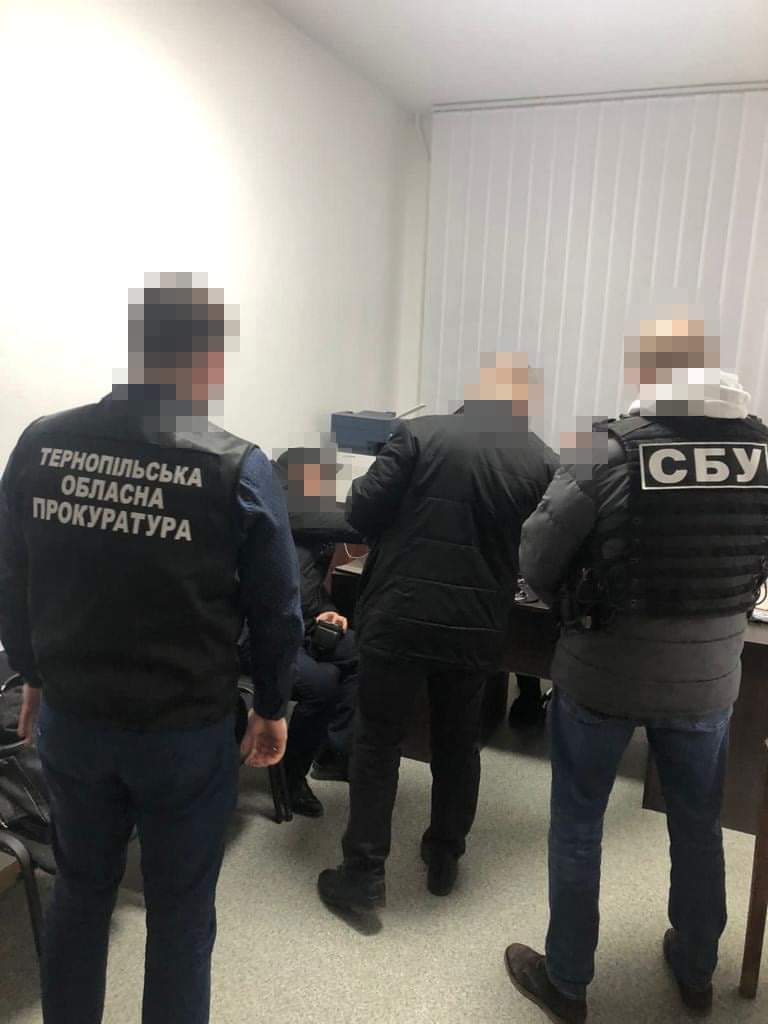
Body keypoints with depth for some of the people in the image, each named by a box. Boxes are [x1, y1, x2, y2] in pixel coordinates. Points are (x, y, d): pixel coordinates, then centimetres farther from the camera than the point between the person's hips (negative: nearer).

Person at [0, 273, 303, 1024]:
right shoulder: (235, 468, -18)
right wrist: (272, 706, 6)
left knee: (80, 889, 26)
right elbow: (275, 609, -10)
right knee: (180, 913, 17)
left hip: (70, 719, 4)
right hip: (186, 734, -4)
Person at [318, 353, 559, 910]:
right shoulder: (545, 464, -3)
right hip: (477, 627, 3)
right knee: (459, 745, 21)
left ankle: (364, 873, 19)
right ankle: (444, 859, 36)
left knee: (377, 743, 12)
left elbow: (361, 510, -6)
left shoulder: (421, 433, -9)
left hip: (398, 616, -2)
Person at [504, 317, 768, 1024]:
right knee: (699, 826, 24)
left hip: (602, 673, -3)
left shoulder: (608, 452, -19)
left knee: (577, 826, 15)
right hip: (709, 675, 4)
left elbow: (536, 562, -14)